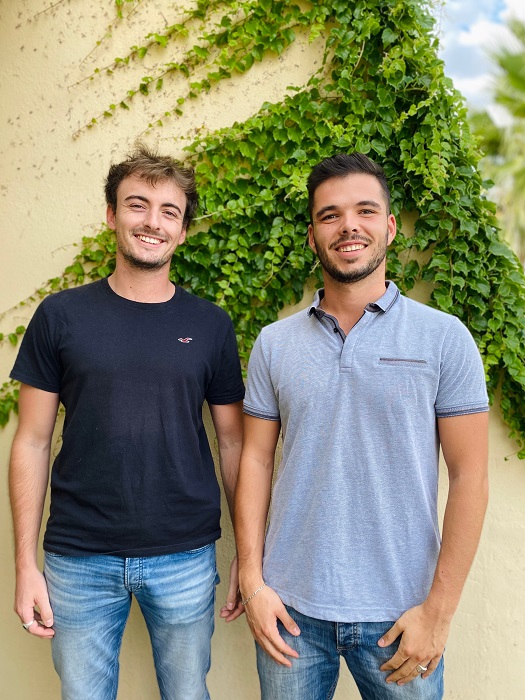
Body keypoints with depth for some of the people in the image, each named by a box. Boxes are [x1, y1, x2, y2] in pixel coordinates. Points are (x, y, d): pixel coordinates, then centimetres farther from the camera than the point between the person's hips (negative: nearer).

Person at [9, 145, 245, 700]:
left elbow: (232, 442, 5)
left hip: (185, 558, 1)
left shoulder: (210, 326, 1)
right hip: (79, 560, 0)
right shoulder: (61, 316, -2)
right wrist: (26, 565, -2)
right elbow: (33, 442, 0)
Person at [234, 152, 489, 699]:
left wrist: (438, 610, -8)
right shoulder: (274, 344, 2)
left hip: (399, 614, -1)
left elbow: (468, 476, -6)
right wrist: (252, 580, -1)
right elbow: (256, 459, 5)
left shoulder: (444, 338, -5)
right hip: (291, 608, 2)